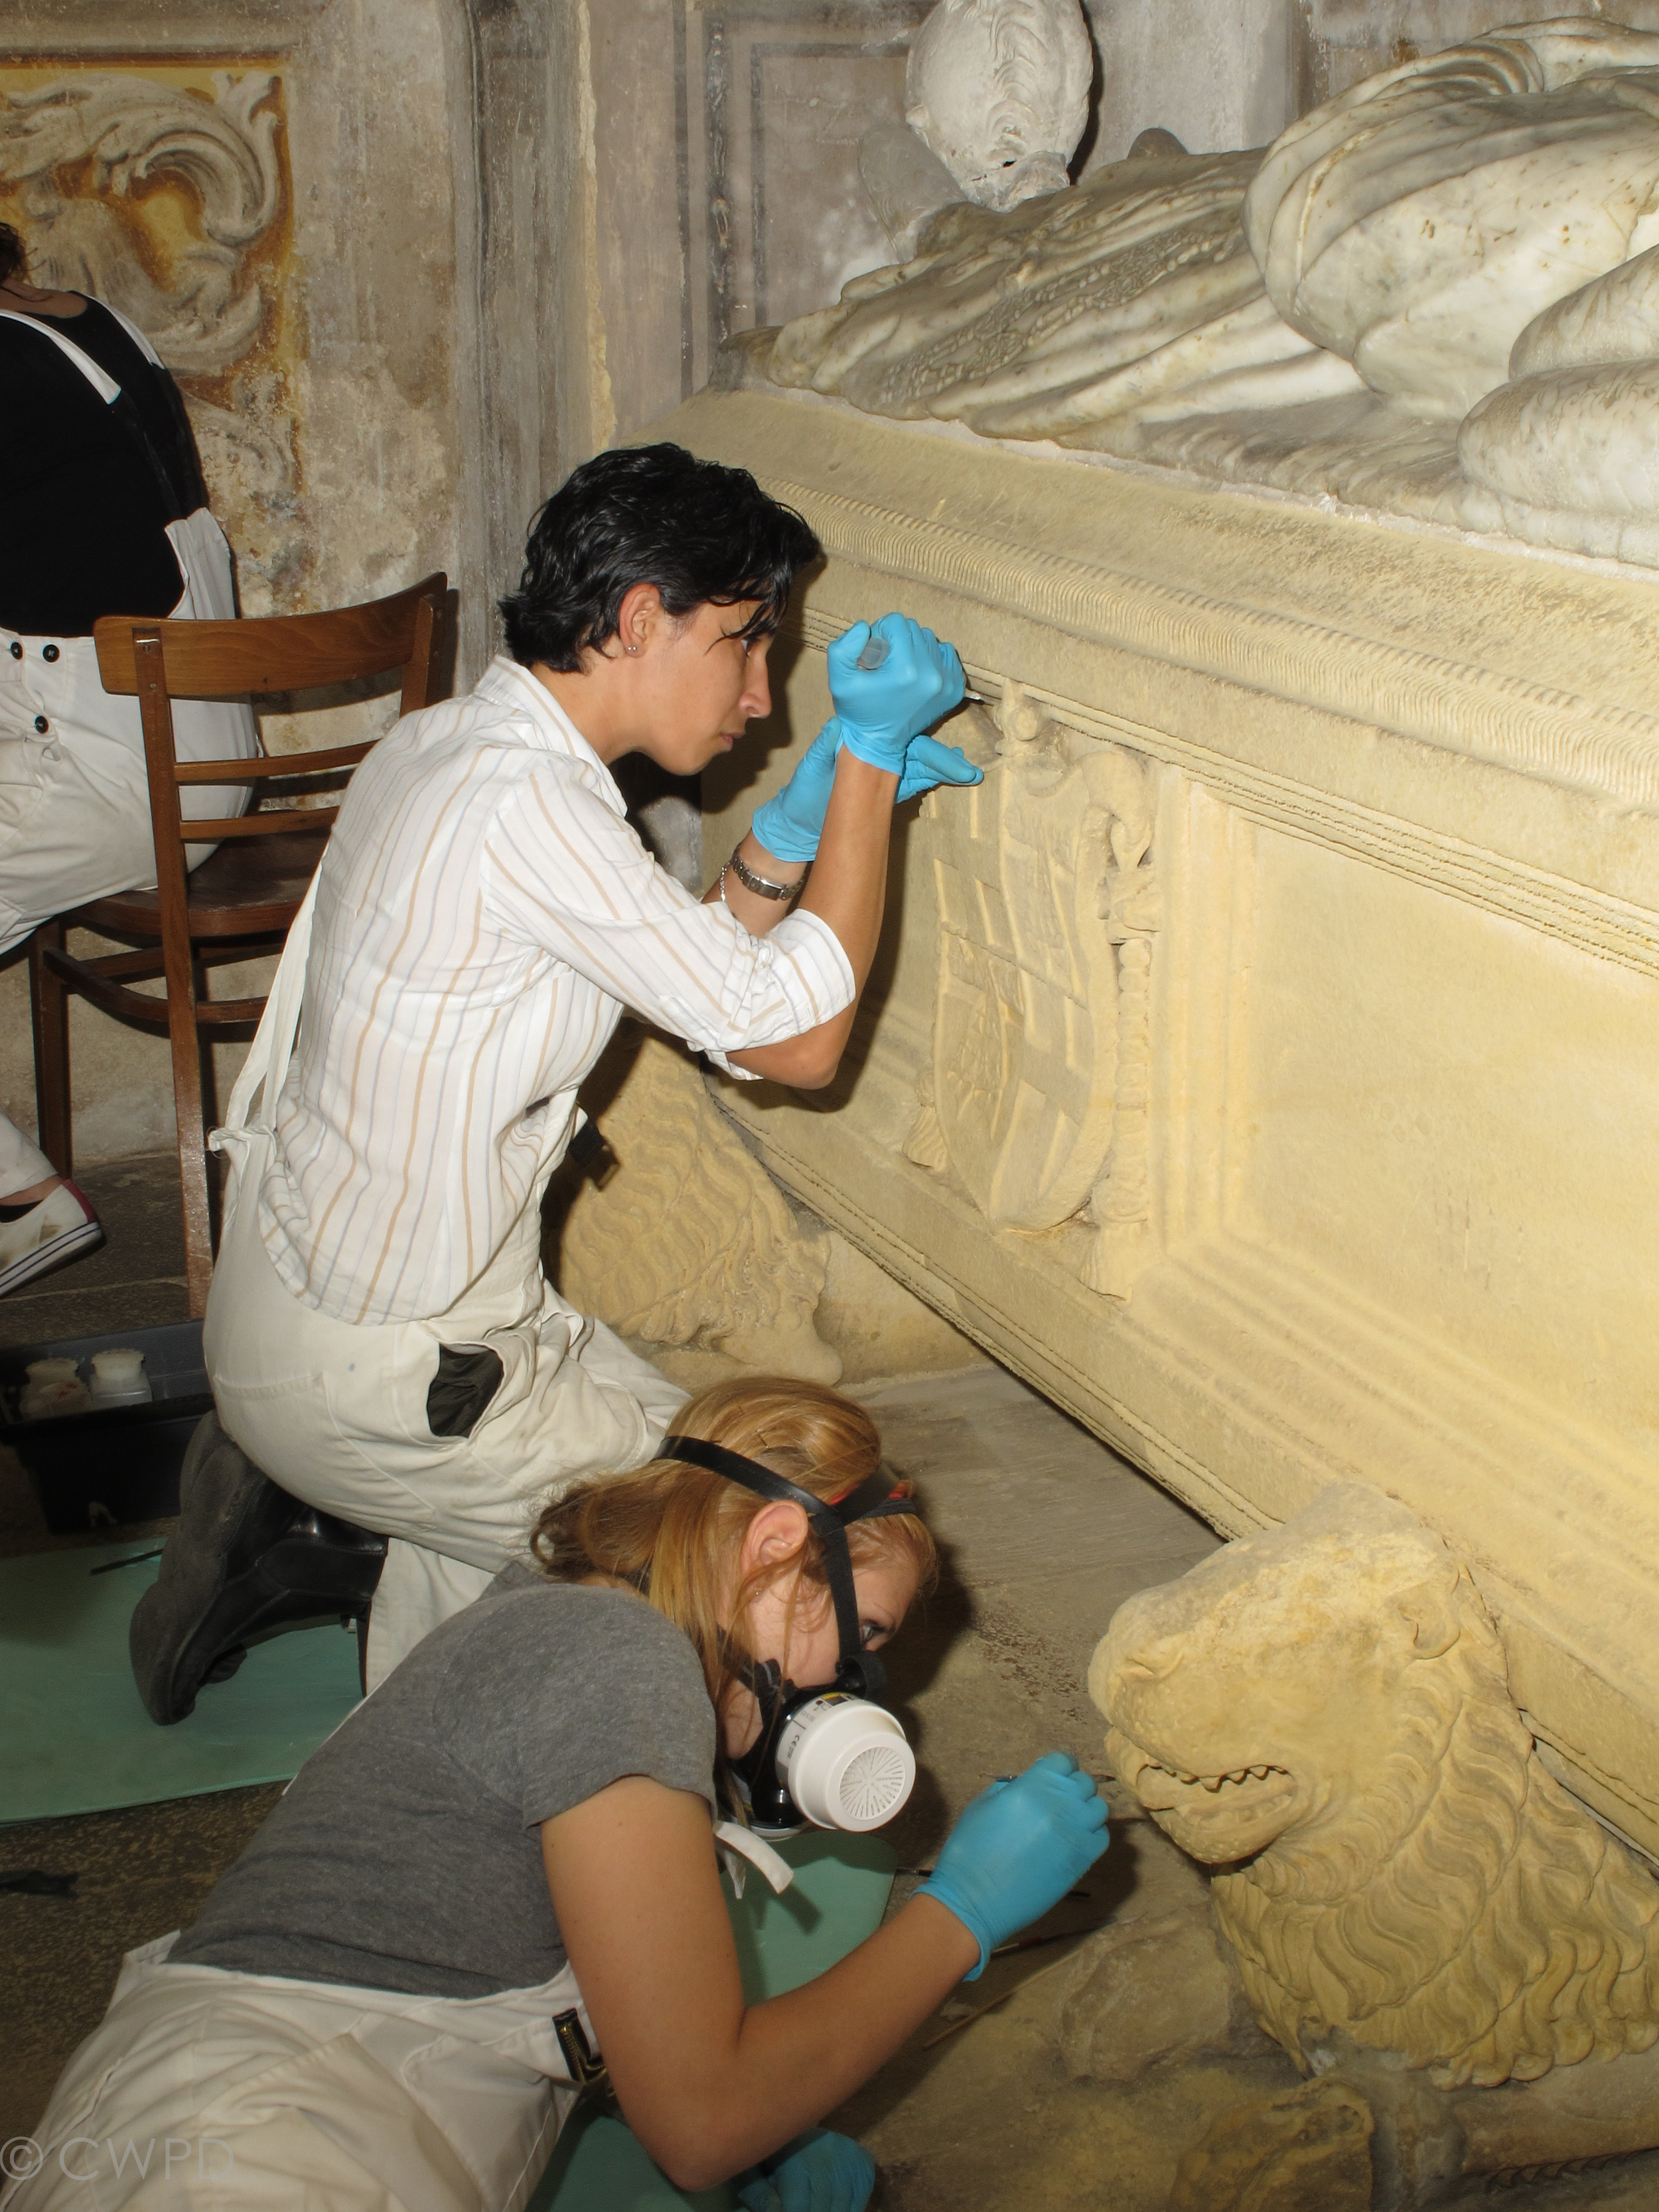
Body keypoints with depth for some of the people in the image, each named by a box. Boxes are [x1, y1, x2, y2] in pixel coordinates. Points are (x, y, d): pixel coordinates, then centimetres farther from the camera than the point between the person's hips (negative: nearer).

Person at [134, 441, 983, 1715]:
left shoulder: (447, 748, 5)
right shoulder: (525, 805, -27)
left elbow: (698, 984, 11)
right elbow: (799, 1036, -21)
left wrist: (799, 820, -1)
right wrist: (867, 755, -15)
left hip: (302, 1268, 9)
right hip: (366, 1379, -9)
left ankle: (295, 1511, 14)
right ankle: (319, 1548, 4)